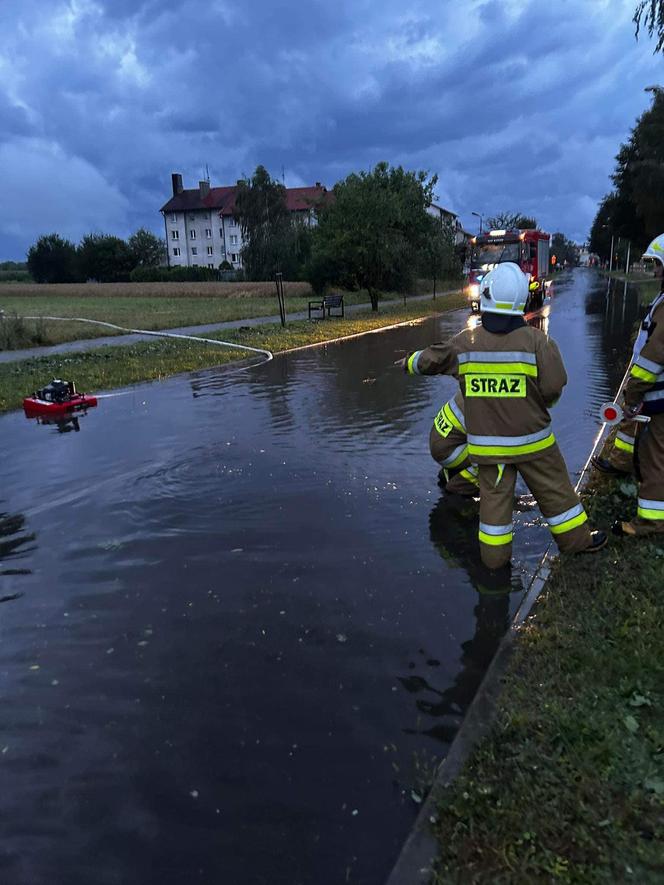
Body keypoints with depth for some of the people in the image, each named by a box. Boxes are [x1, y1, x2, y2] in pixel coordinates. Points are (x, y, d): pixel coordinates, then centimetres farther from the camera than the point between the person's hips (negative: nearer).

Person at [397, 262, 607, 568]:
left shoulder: (465, 342, -5)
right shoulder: (536, 341, -13)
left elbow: (430, 359, 10)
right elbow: (553, 388, -14)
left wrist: (409, 362, 31)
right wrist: (536, 406, 8)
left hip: (486, 443, 2)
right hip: (531, 439, -2)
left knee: (494, 496, 13)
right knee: (555, 490, 15)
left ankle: (495, 553, 22)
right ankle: (576, 539, 31)